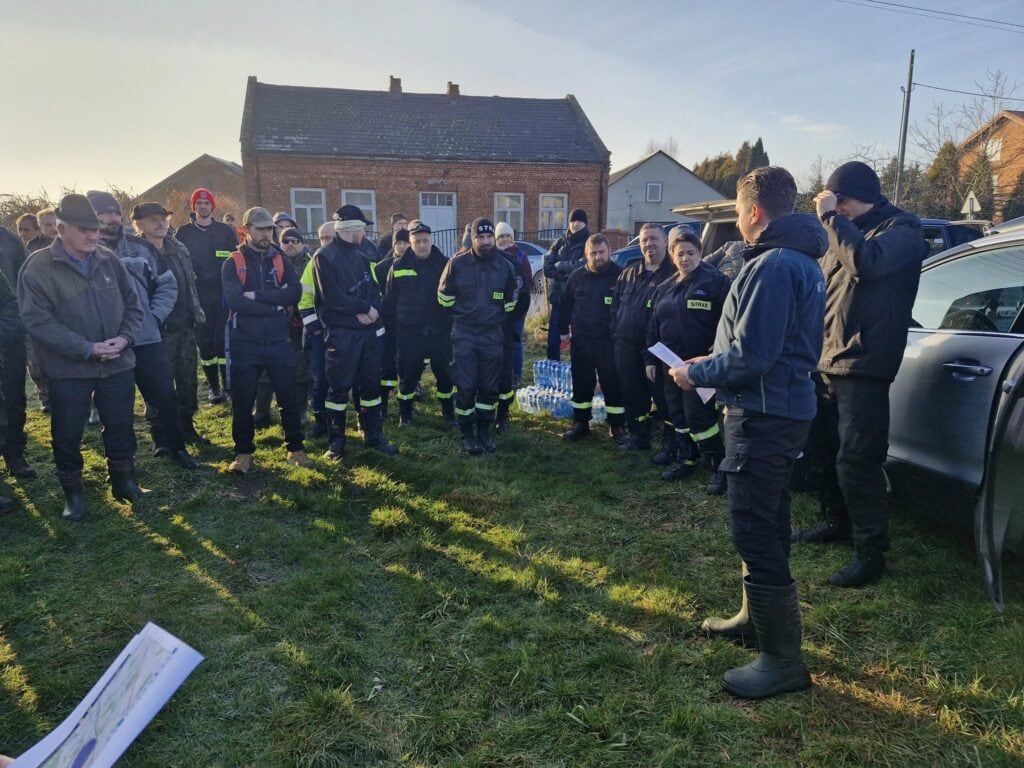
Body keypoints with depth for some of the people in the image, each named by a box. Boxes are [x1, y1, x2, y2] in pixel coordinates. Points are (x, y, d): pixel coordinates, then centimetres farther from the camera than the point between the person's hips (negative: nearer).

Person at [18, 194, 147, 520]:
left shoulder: (109, 260, 3)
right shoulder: (38, 267, -10)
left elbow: (133, 304, 8)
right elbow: (38, 321, -15)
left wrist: (124, 338, -10)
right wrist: (87, 348, -21)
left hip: (117, 364, 3)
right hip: (68, 370, -3)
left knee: (121, 427, 14)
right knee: (68, 434, 9)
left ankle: (123, 481, 32)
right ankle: (72, 492, 27)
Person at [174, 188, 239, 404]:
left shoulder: (225, 231, 7)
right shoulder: (183, 233, 8)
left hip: (222, 293, -1)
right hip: (197, 295, 1)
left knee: (224, 339, -4)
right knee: (204, 341, 4)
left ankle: (229, 385, 2)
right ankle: (214, 387, 12)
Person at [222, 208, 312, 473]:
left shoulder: (281, 260, 7)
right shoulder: (233, 263, -2)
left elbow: (295, 293, -10)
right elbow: (235, 301, -17)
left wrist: (258, 295, -17)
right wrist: (275, 304, -12)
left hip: (279, 342, 2)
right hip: (245, 344, -2)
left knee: (289, 399, 8)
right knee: (242, 402, 6)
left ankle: (295, 448, 23)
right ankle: (243, 452, 21)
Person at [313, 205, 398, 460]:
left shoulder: (361, 257, 15)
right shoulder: (325, 257, -8)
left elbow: (375, 290, 9)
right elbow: (332, 297, -19)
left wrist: (372, 310, -13)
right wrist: (364, 308, -12)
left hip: (369, 331, 7)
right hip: (341, 333, -7)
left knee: (371, 383, 12)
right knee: (339, 387, 1)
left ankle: (373, 435, 23)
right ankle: (336, 442, 12)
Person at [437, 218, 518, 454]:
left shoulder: (505, 266, 1)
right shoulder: (457, 263, -6)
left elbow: (510, 302, 13)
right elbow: (444, 297, 5)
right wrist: (462, 317, 11)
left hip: (493, 335, 2)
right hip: (464, 335, -2)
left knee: (489, 387, 9)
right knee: (466, 386, -2)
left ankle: (484, 431, 23)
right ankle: (467, 434, 11)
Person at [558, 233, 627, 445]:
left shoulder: (621, 275, -6)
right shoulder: (577, 277, 3)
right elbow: (565, 305, 13)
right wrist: (563, 330, 12)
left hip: (610, 340, -3)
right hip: (581, 339, 3)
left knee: (613, 384, 2)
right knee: (581, 383, 11)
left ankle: (618, 426, 14)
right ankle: (580, 423, 23)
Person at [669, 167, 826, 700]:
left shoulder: (773, 266, -20)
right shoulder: (801, 260, 14)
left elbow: (751, 356, -24)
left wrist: (697, 374, -9)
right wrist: (713, 363, 13)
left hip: (764, 415, -11)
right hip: (784, 406, 11)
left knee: (755, 530, -4)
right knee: (765, 523, 20)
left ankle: (782, 659, 6)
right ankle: (757, 618, 37)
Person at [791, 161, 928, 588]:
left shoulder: (901, 230, -9)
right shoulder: (849, 232, 16)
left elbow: (867, 263, -30)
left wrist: (831, 217, -23)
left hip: (863, 366, -8)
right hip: (830, 361, 9)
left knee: (855, 460, -9)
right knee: (830, 451, 17)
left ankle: (870, 553, 2)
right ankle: (838, 523, 34)